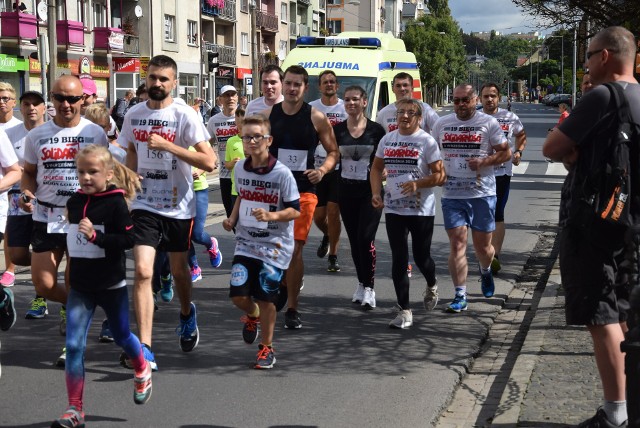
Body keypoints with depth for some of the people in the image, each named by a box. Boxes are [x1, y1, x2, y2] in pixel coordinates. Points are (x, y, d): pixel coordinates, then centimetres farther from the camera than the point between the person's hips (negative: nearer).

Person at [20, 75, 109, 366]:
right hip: (46, 218, 2)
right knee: (43, 285, 1)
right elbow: (29, 172, 15)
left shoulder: (95, 133, 0)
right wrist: (27, 193, -6)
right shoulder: (37, 136, 5)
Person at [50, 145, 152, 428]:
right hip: (80, 287, 4)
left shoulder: (115, 202, -13)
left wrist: (96, 236, -28)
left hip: (111, 285, -4)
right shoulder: (74, 202, 3)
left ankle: (142, 372, 48)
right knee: (74, 346, -5)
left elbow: (128, 239, -17)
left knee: (121, 337, 16)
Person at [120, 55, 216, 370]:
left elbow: (209, 162, -18)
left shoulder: (185, 115, -10)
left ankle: (187, 313, 48)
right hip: (144, 205, 2)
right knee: (142, 271, -12)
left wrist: (167, 145, -23)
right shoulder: (134, 115, 3)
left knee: (179, 269, 15)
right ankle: (144, 348, -12)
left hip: (178, 206, -2)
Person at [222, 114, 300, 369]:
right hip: (245, 242, 4)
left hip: (275, 245, -4)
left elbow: (295, 210, -12)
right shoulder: (240, 168, 2)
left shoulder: (282, 173, -14)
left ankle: (266, 348, 19)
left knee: (266, 298, -1)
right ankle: (253, 315, 33)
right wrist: (232, 218, 6)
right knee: (238, 295, -4)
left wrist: (272, 216, -28)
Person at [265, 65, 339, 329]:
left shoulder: (317, 118, -2)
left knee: (294, 250, -7)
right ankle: (284, 284, 37)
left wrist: (323, 170, -13)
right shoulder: (268, 115, 4)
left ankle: (292, 309, 4)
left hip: (303, 190, -3)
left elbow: (333, 152, 4)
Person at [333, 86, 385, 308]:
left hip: (370, 191, -3)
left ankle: (369, 287, -2)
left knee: (366, 238, -11)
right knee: (354, 240, 9)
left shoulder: (376, 130, -2)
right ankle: (362, 284, 23)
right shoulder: (337, 130, 3)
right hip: (346, 190, 3)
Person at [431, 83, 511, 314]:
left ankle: (485, 271, 42)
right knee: (457, 244, -4)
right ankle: (460, 296, 0)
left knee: (482, 246, 7)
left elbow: (506, 152, 1)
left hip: (482, 193, -2)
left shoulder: (489, 123, -1)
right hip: (451, 194, 2)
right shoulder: (442, 124, 9)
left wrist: (484, 161, -16)